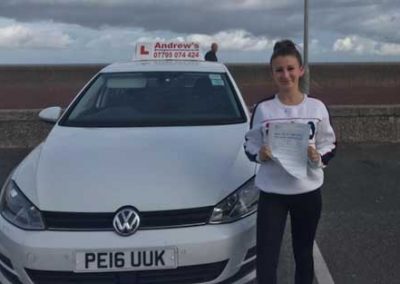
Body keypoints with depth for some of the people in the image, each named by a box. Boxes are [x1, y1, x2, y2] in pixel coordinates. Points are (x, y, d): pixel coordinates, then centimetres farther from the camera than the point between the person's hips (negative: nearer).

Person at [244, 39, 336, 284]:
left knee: (304, 253, 17)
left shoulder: (317, 108, -3)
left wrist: (318, 157, -16)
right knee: (266, 258, -1)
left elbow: (330, 145, 5)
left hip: (308, 191, 1)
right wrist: (260, 154, -18)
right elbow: (250, 145, 4)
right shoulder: (263, 109, -4)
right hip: (272, 192, -1)